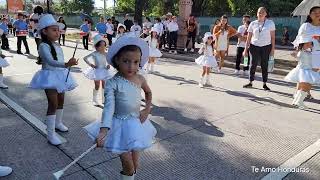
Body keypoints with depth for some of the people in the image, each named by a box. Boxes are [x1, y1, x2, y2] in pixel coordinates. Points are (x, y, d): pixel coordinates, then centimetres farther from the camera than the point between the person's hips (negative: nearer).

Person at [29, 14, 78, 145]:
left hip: (60, 75, 8)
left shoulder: (57, 46, 8)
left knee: (61, 100, 17)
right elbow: (51, 62, -32)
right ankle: (51, 134, -4)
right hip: (50, 77, -8)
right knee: (53, 103, -10)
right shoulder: (43, 46, -16)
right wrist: (66, 64, -47)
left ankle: (58, 123, 38)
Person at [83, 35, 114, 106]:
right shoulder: (94, 54, -15)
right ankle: (94, 100, 20)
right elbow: (85, 58, -13)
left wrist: (108, 65, -8)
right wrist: (90, 64, -17)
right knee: (97, 86, 4)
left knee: (104, 85, 12)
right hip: (97, 71, -4)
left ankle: (104, 99, 27)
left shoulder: (106, 54, -6)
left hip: (104, 71, 4)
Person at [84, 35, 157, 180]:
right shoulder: (112, 83, -18)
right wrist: (103, 130, -37)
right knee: (126, 161, -2)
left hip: (136, 123, 4)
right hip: (120, 125, -4)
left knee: (134, 163, 14)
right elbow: (108, 107, -26)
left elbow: (148, 93, 16)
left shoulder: (140, 79, -5)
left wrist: (147, 109, 4)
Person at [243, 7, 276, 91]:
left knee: (264, 65, 3)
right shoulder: (253, 24, 4)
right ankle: (250, 82, 14)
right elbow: (248, 38, 5)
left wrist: (272, 49, -5)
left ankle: (264, 84, 12)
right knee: (253, 65, 3)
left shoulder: (270, 23, 1)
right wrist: (246, 49, 1)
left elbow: (273, 37, 0)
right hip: (254, 46, 1)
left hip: (266, 47, -1)